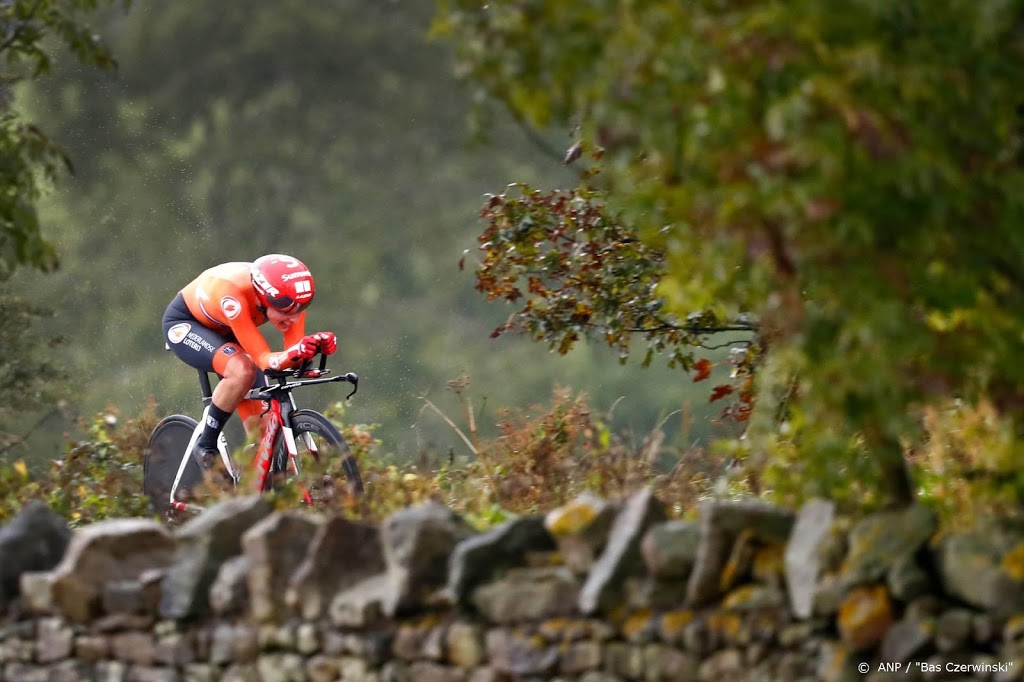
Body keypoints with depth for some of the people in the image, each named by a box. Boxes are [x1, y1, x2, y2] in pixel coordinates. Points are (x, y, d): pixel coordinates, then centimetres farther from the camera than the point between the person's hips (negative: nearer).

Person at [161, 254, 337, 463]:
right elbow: (263, 360, -43)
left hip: (225, 332, 6)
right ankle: (206, 447, -18)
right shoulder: (234, 293, -42)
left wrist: (314, 347, -47)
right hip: (184, 324, -6)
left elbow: (294, 358, -26)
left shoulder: (291, 297, -26)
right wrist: (294, 353, -63)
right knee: (243, 370, -34)